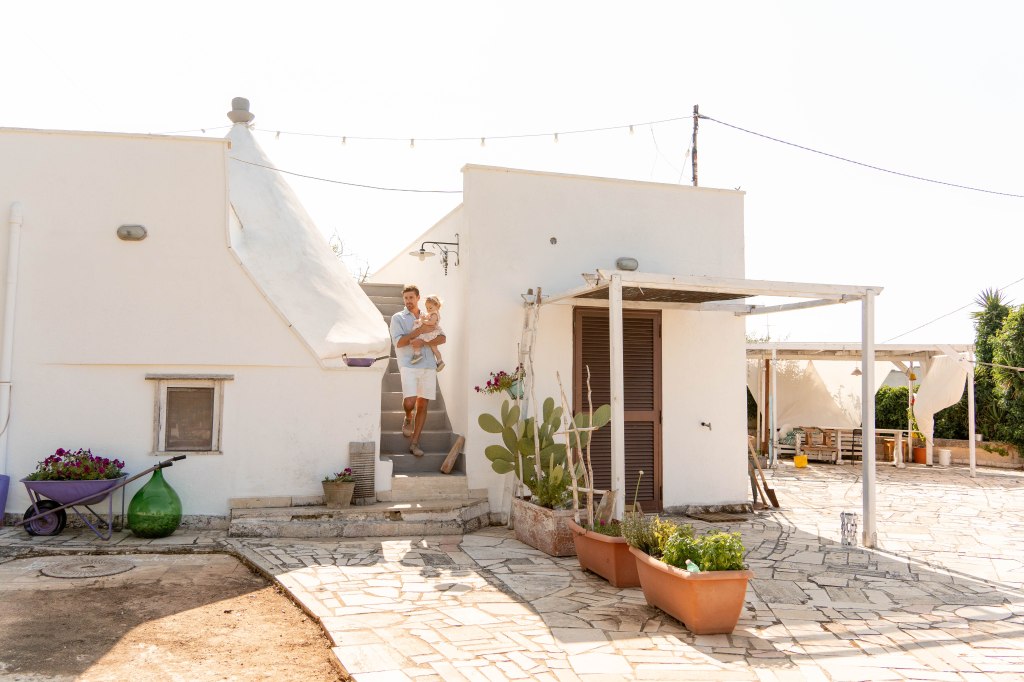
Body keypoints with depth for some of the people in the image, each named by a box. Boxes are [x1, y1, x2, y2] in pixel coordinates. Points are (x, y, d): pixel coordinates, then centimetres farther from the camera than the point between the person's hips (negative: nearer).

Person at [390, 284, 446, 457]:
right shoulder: (398, 318, 10)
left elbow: (442, 338, 6)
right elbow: (399, 342, -4)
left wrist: (423, 342, -11)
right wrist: (420, 330, -9)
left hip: (428, 365, 3)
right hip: (409, 365, -3)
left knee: (423, 405, 1)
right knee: (409, 402, -18)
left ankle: (414, 442, 9)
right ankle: (408, 418, 17)